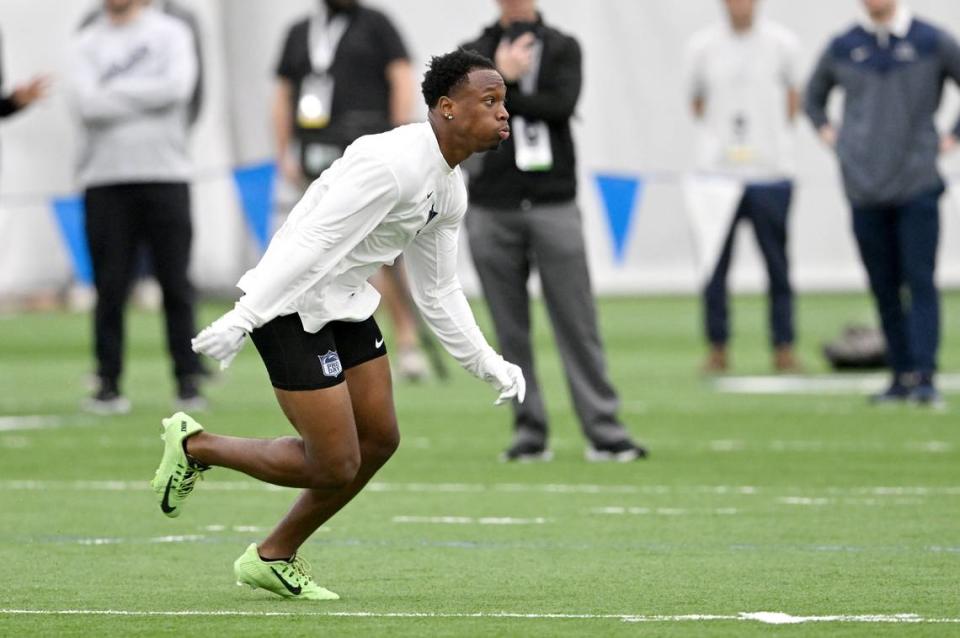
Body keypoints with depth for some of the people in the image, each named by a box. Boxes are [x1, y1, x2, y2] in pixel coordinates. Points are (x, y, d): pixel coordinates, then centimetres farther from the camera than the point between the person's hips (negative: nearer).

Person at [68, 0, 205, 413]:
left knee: (176, 285, -1)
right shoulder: (87, 44, 9)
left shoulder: (171, 34, 7)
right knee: (110, 287, 0)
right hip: (105, 178, 1)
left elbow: (178, 87, -11)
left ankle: (188, 382, 4)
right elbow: (86, 105, -7)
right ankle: (108, 384, 5)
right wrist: (146, 97, -7)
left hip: (165, 175, -1)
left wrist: (115, 92, -7)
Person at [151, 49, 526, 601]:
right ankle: (194, 445, 12)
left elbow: (439, 292, 18)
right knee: (335, 466, -7)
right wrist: (243, 318, -31)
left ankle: (274, 558, 24)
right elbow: (311, 243, -28)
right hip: (292, 304, -10)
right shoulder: (391, 163, -24)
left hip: (347, 306, 10)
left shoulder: (451, 192, 8)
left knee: (379, 439, 9)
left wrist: (489, 364, 13)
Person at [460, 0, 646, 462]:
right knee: (511, 330, 1)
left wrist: (502, 93, -6)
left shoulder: (562, 48, 9)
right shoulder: (473, 54, 13)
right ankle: (529, 432, 7)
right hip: (491, 210, 1)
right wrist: (503, 77, -8)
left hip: (553, 205, -1)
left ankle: (603, 430, -6)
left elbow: (561, 105, -9)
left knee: (577, 322, -5)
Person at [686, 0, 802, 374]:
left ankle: (783, 349, 7)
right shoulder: (702, 46, 5)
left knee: (777, 265, 1)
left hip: (770, 171, 0)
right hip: (717, 170, 0)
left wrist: (775, 139, 6)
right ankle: (717, 349, 9)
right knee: (714, 264, 0)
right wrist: (720, 138, 5)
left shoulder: (782, 44, 4)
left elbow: (793, 100, 15)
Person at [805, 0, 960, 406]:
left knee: (920, 282, -9)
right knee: (884, 288, 5)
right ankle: (902, 376, 10)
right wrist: (827, 132, 13)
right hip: (864, 189, 3)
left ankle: (925, 377, -14)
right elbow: (814, 95, 28)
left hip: (917, 187, -3)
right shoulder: (842, 48, 10)